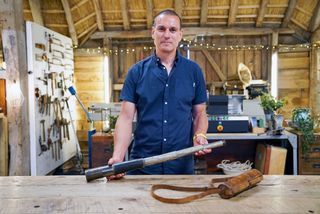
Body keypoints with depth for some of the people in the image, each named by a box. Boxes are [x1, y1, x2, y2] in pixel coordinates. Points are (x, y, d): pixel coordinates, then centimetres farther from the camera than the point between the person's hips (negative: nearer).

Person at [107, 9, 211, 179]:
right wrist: (117, 157, -17)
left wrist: (199, 136, -13)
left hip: (182, 164, 1)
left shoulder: (193, 71, 3)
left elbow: (199, 113, 8)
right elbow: (126, 117, -4)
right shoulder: (137, 72, 1)